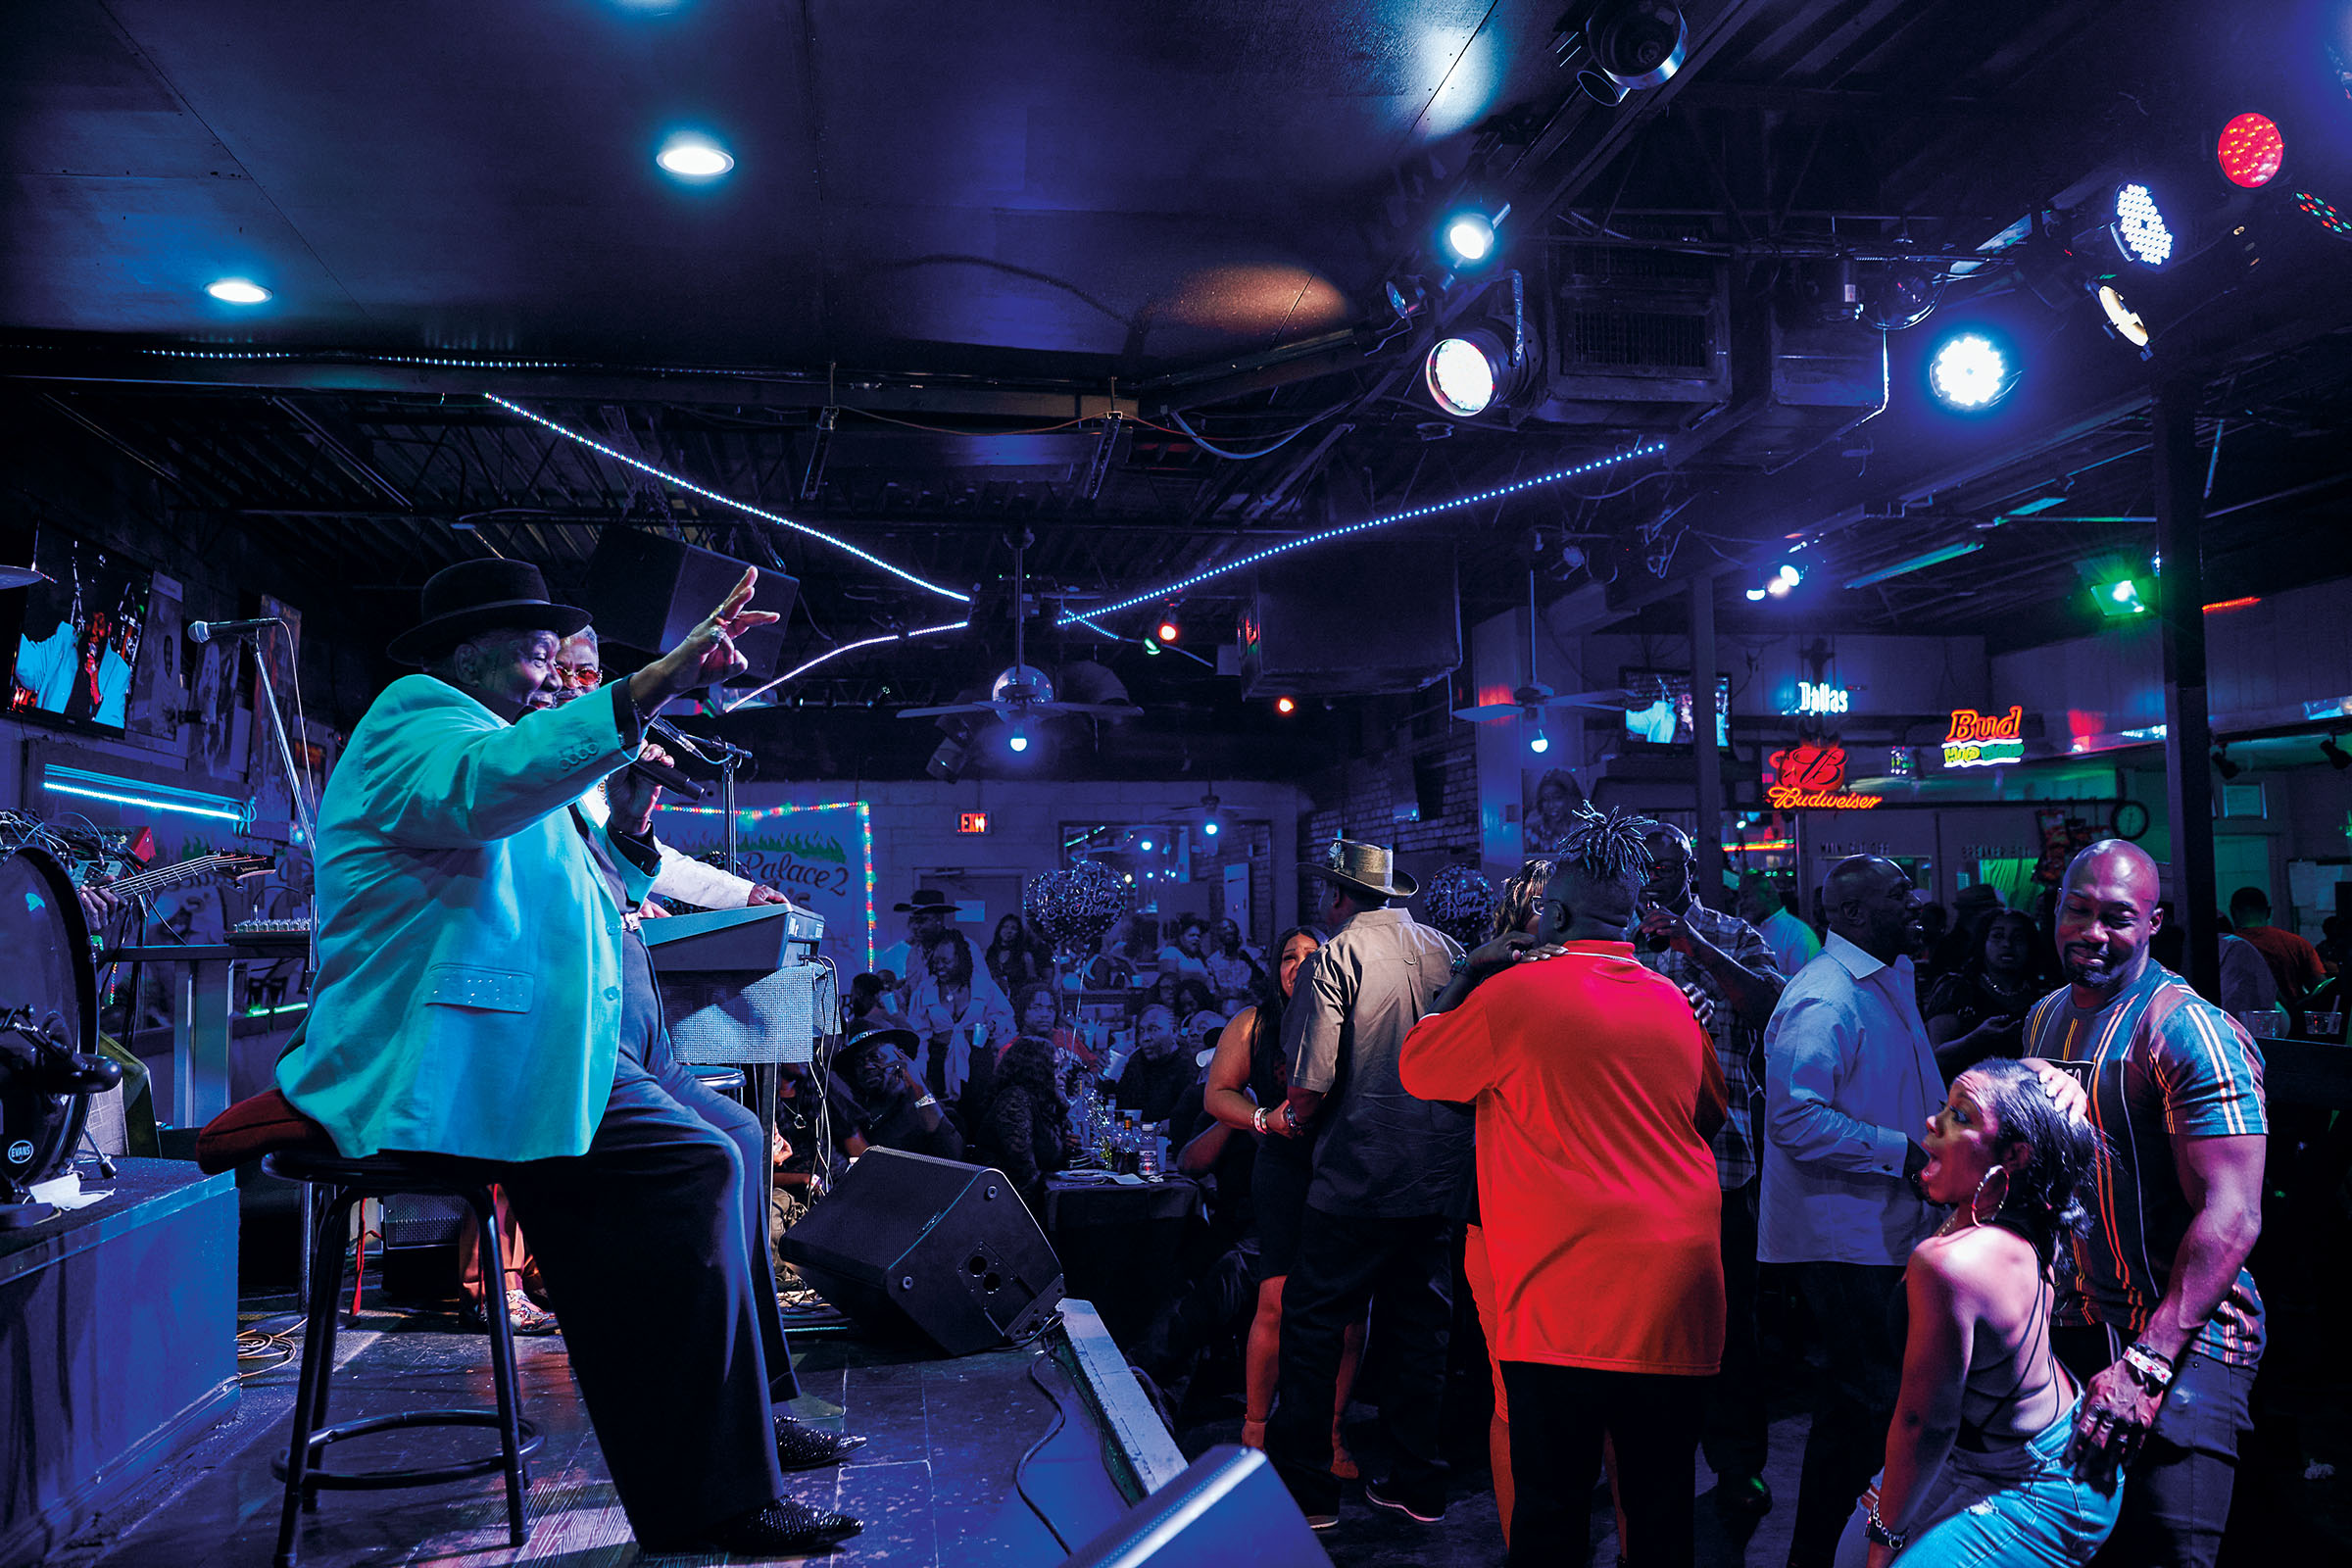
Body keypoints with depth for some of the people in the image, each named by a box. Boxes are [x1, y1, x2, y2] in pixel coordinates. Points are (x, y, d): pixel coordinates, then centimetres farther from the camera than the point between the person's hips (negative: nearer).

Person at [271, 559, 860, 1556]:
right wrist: (649, 689, -39)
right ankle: (709, 1505, -20)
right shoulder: (416, 716, -4)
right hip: (466, 1056, -11)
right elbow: (484, 786, -31)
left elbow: (566, 903, 31)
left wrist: (625, 834, 11)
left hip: (562, 1040, 11)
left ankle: (749, 1414, 14)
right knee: (691, 1164, -24)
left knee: (733, 1134, 9)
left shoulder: (494, 736, 28)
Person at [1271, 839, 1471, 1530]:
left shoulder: (1337, 955, -10)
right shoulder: (1447, 951, 6)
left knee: (1312, 1323, 5)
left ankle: (1303, 1488, 10)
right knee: (1420, 1324, 14)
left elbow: (1313, 1080, -15)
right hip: (1441, 1172, 6)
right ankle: (1417, 1485, 22)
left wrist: (1292, 1116, 5)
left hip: (1361, 1175, -6)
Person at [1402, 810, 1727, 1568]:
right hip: (1681, 1298, 6)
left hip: (1569, 1299, -5)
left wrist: (1468, 974, 16)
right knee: (1662, 1504, 13)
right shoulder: (1672, 1000, 9)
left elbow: (1416, 1066, 6)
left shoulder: (1519, 990, -8)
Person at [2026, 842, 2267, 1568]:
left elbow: (2232, 1214, -24)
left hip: (2181, 1343, -7)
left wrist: (2147, 1362, -29)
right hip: (2070, 1333, 7)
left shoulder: (2188, 1031, -17)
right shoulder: (2046, 1018, 8)